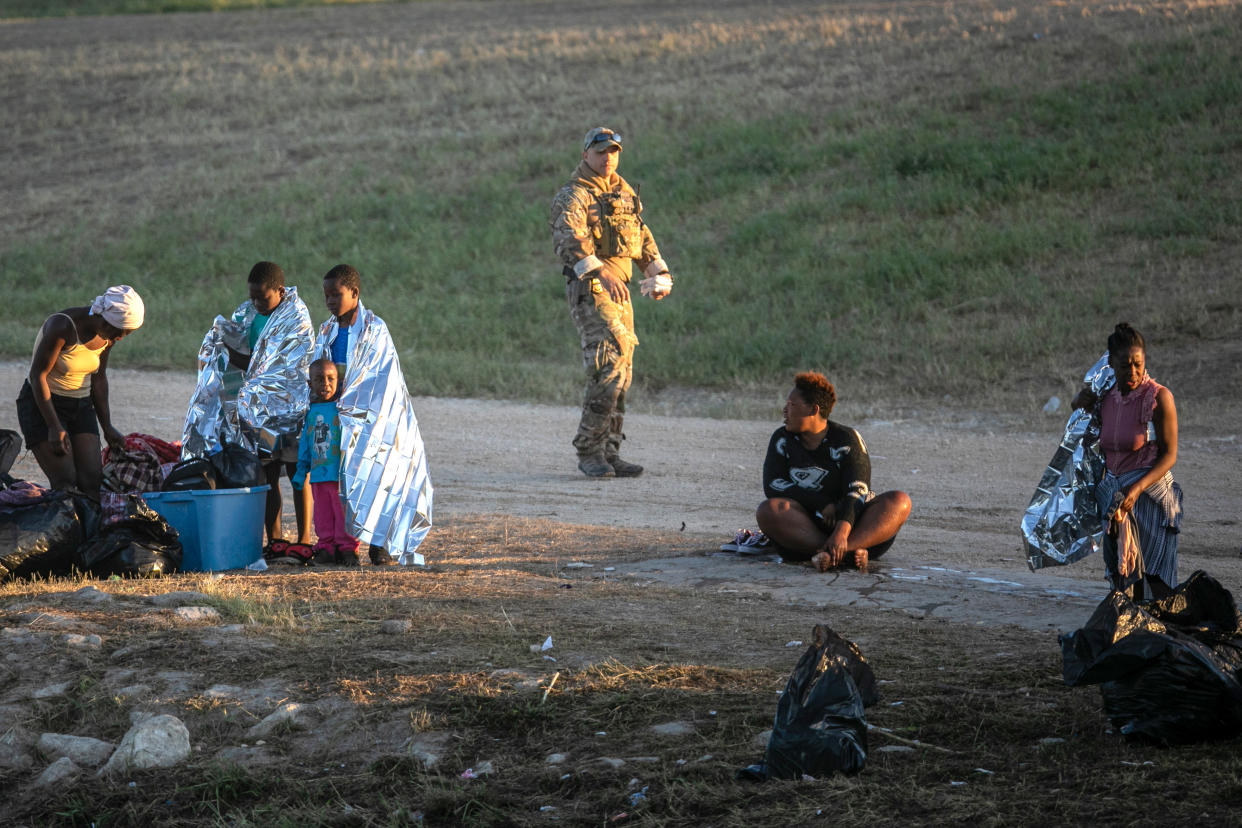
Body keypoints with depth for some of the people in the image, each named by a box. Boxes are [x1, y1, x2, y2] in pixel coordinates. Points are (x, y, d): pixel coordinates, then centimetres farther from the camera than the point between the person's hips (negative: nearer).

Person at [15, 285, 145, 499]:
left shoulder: (107, 336, -2)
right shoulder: (63, 327, -24)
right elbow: (38, 375, -19)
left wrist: (107, 427, 12)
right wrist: (55, 427, -21)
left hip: (81, 407, 6)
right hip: (42, 404, -6)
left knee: (93, 481, -9)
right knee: (65, 482, -19)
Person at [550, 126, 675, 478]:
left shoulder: (625, 193, 18)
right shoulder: (573, 196, -8)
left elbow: (642, 236, 32)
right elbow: (568, 239, -25)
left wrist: (658, 271, 23)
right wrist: (600, 271, -38)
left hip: (619, 289, 8)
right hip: (589, 290, -8)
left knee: (622, 371, 7)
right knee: (609, 365, -17)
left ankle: (608, 452, 13)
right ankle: (588, 451, -12)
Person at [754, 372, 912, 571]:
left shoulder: (847, 439, -5)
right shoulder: (782, 440, 5)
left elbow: (857, 492, -17)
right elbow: (772, 486, -5)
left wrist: (841, 532, -37)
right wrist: (822, 504, -17)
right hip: (807, 526, 1)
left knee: (900, 501, -26)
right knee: (767, 511, -28)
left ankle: (834, 553, -49)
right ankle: (849, 553, -42)